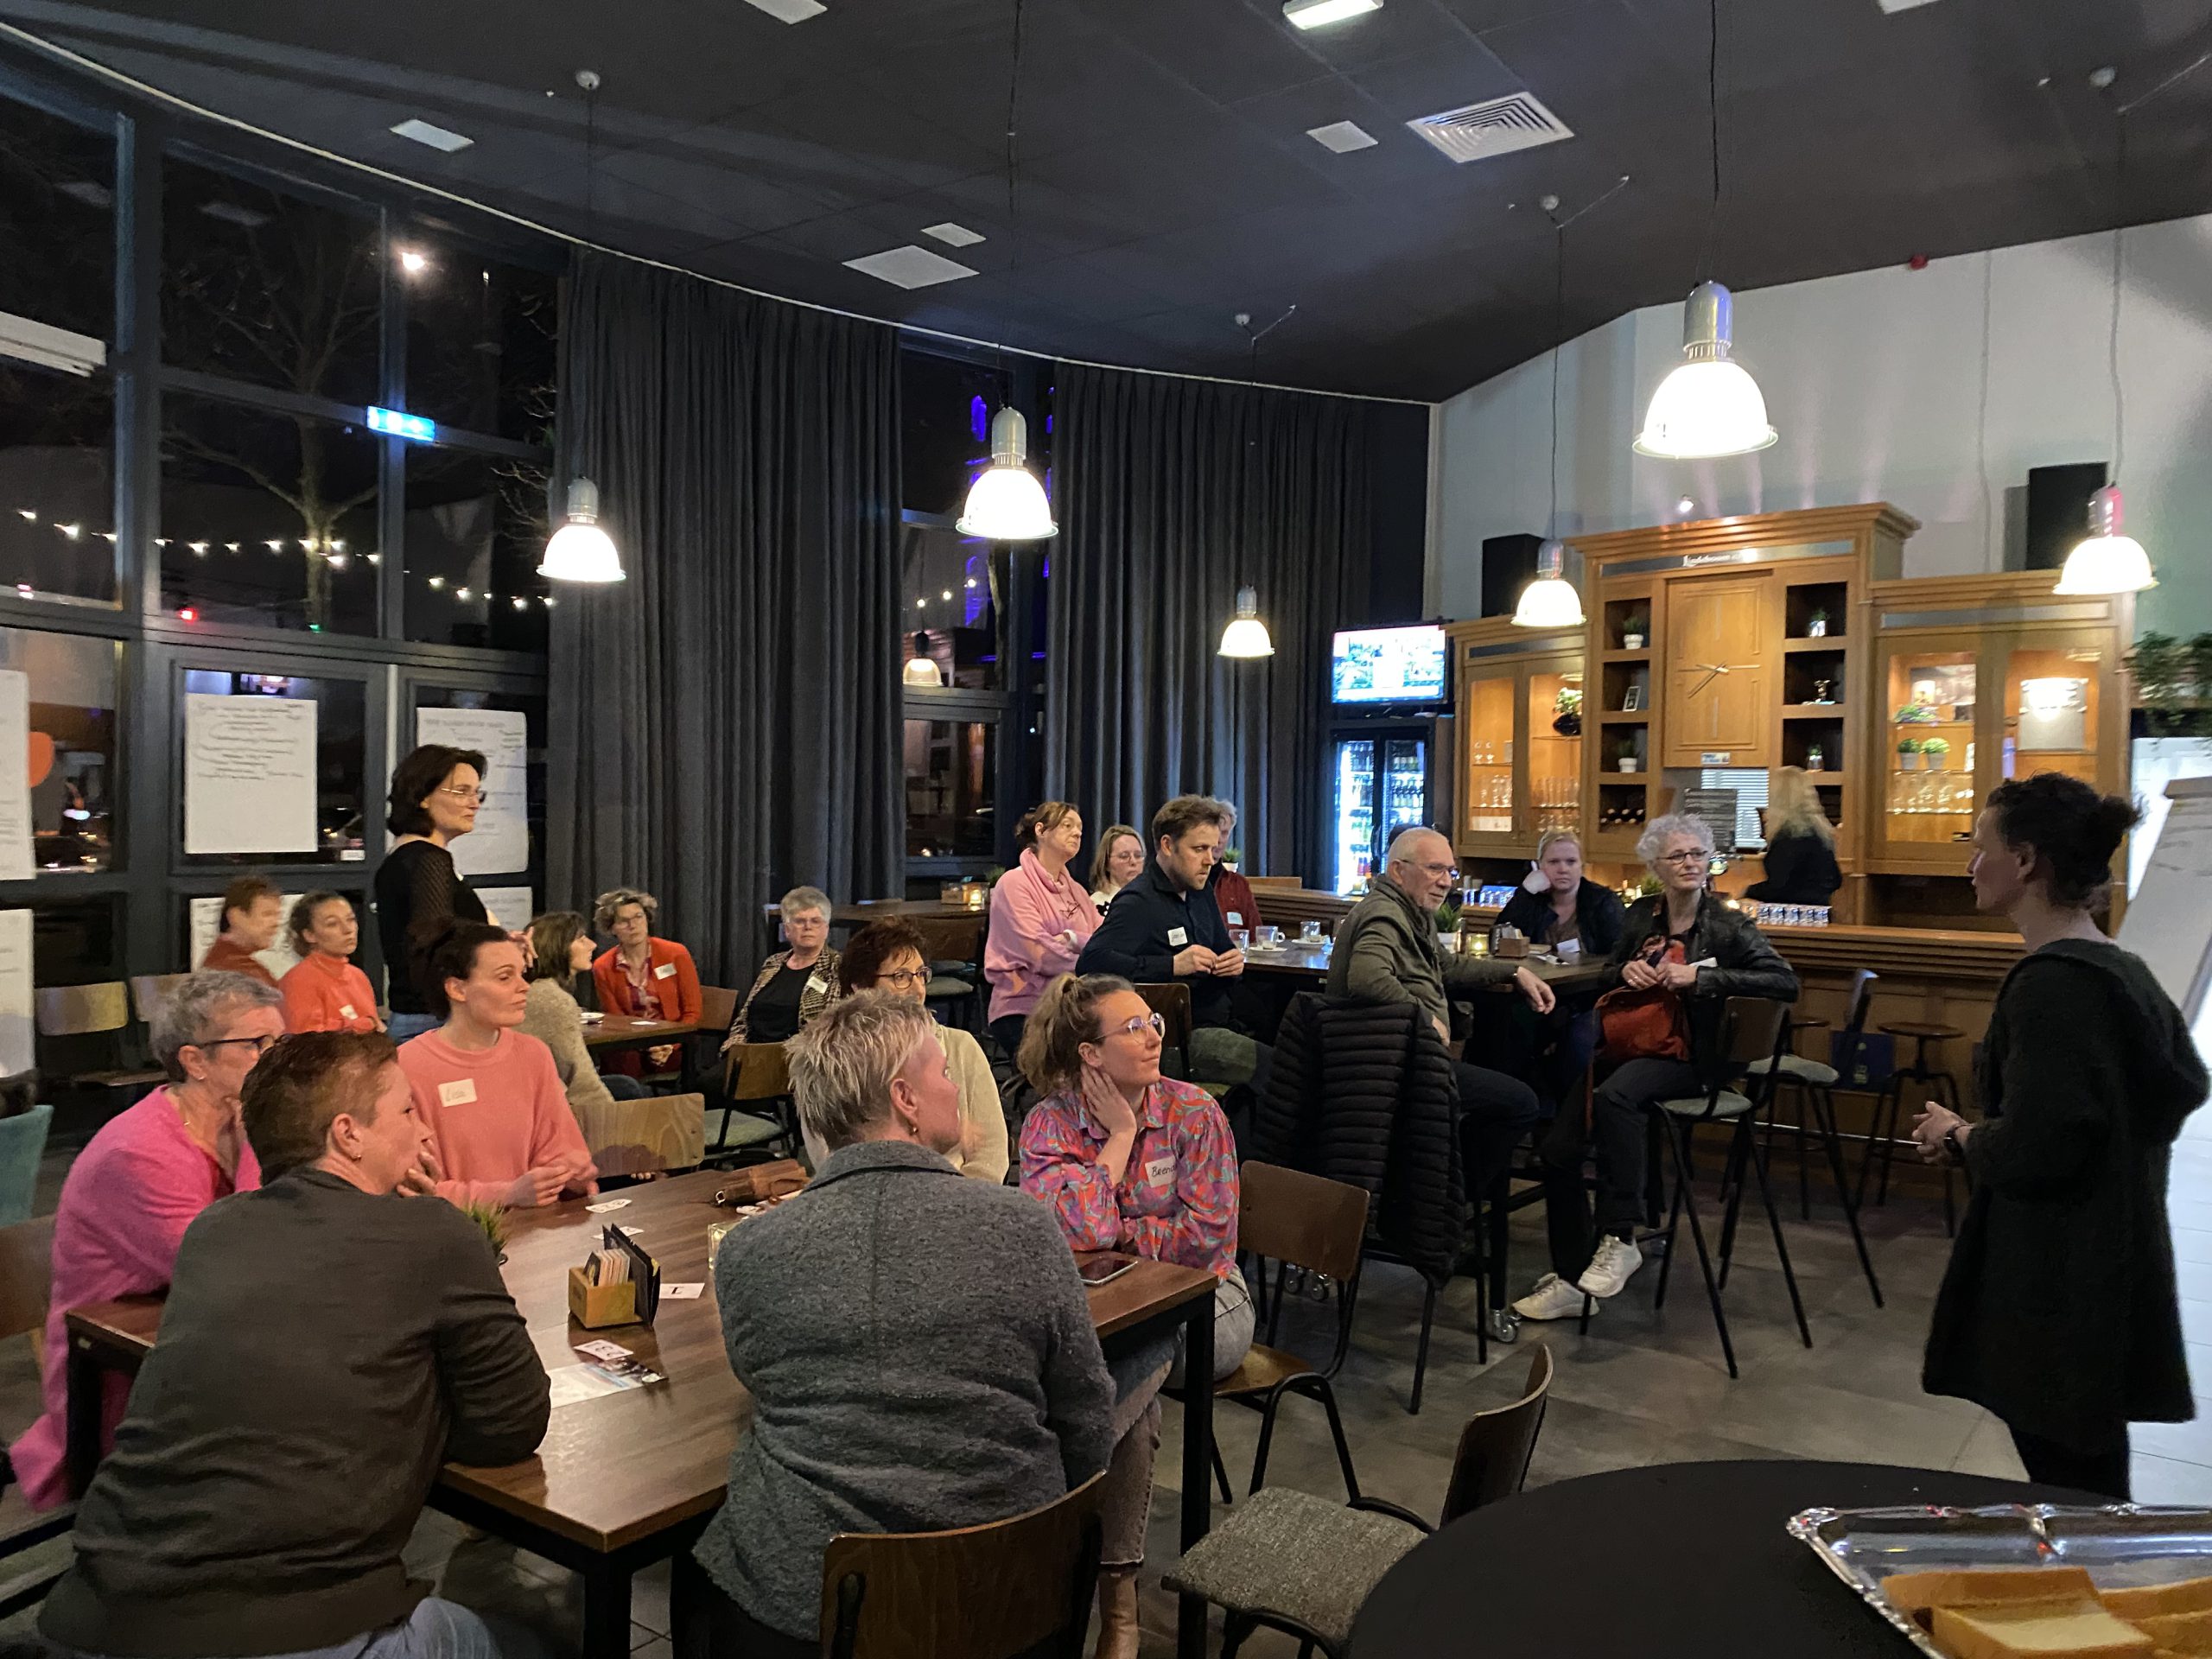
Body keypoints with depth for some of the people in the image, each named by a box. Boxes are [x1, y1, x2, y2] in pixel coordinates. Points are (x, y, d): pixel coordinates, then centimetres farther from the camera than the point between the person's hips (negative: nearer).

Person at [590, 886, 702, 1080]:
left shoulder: (676, 954, -2)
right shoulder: (602, 969, 2)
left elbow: (692, 1012, 0)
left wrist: (670, 1045, -16)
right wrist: (649, 1049, -16)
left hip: (675, 1049, -1)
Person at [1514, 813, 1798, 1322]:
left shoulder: (1726, 926, -3)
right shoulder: (1640, 915, 11)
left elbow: (1786, 983, -15)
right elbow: (1611, 972, 25)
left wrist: (1701, 978, -21)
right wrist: (1626, 970, 0)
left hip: (1687, 1056, -5)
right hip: (1628, 1044, 5)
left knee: (1613, 1095, -37)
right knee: (1558, 1149, -10)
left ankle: (1620, 1239, -25)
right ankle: (1571, 1280, 2)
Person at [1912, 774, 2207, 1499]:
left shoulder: (2050, 982, -21)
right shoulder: (2123, 971, 8)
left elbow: (2031, 1152, -26)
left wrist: (1960, 1135, -7)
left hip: (2060, 1287, -9)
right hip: (2114, 1272, 10)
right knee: (2090, 1490, 20)